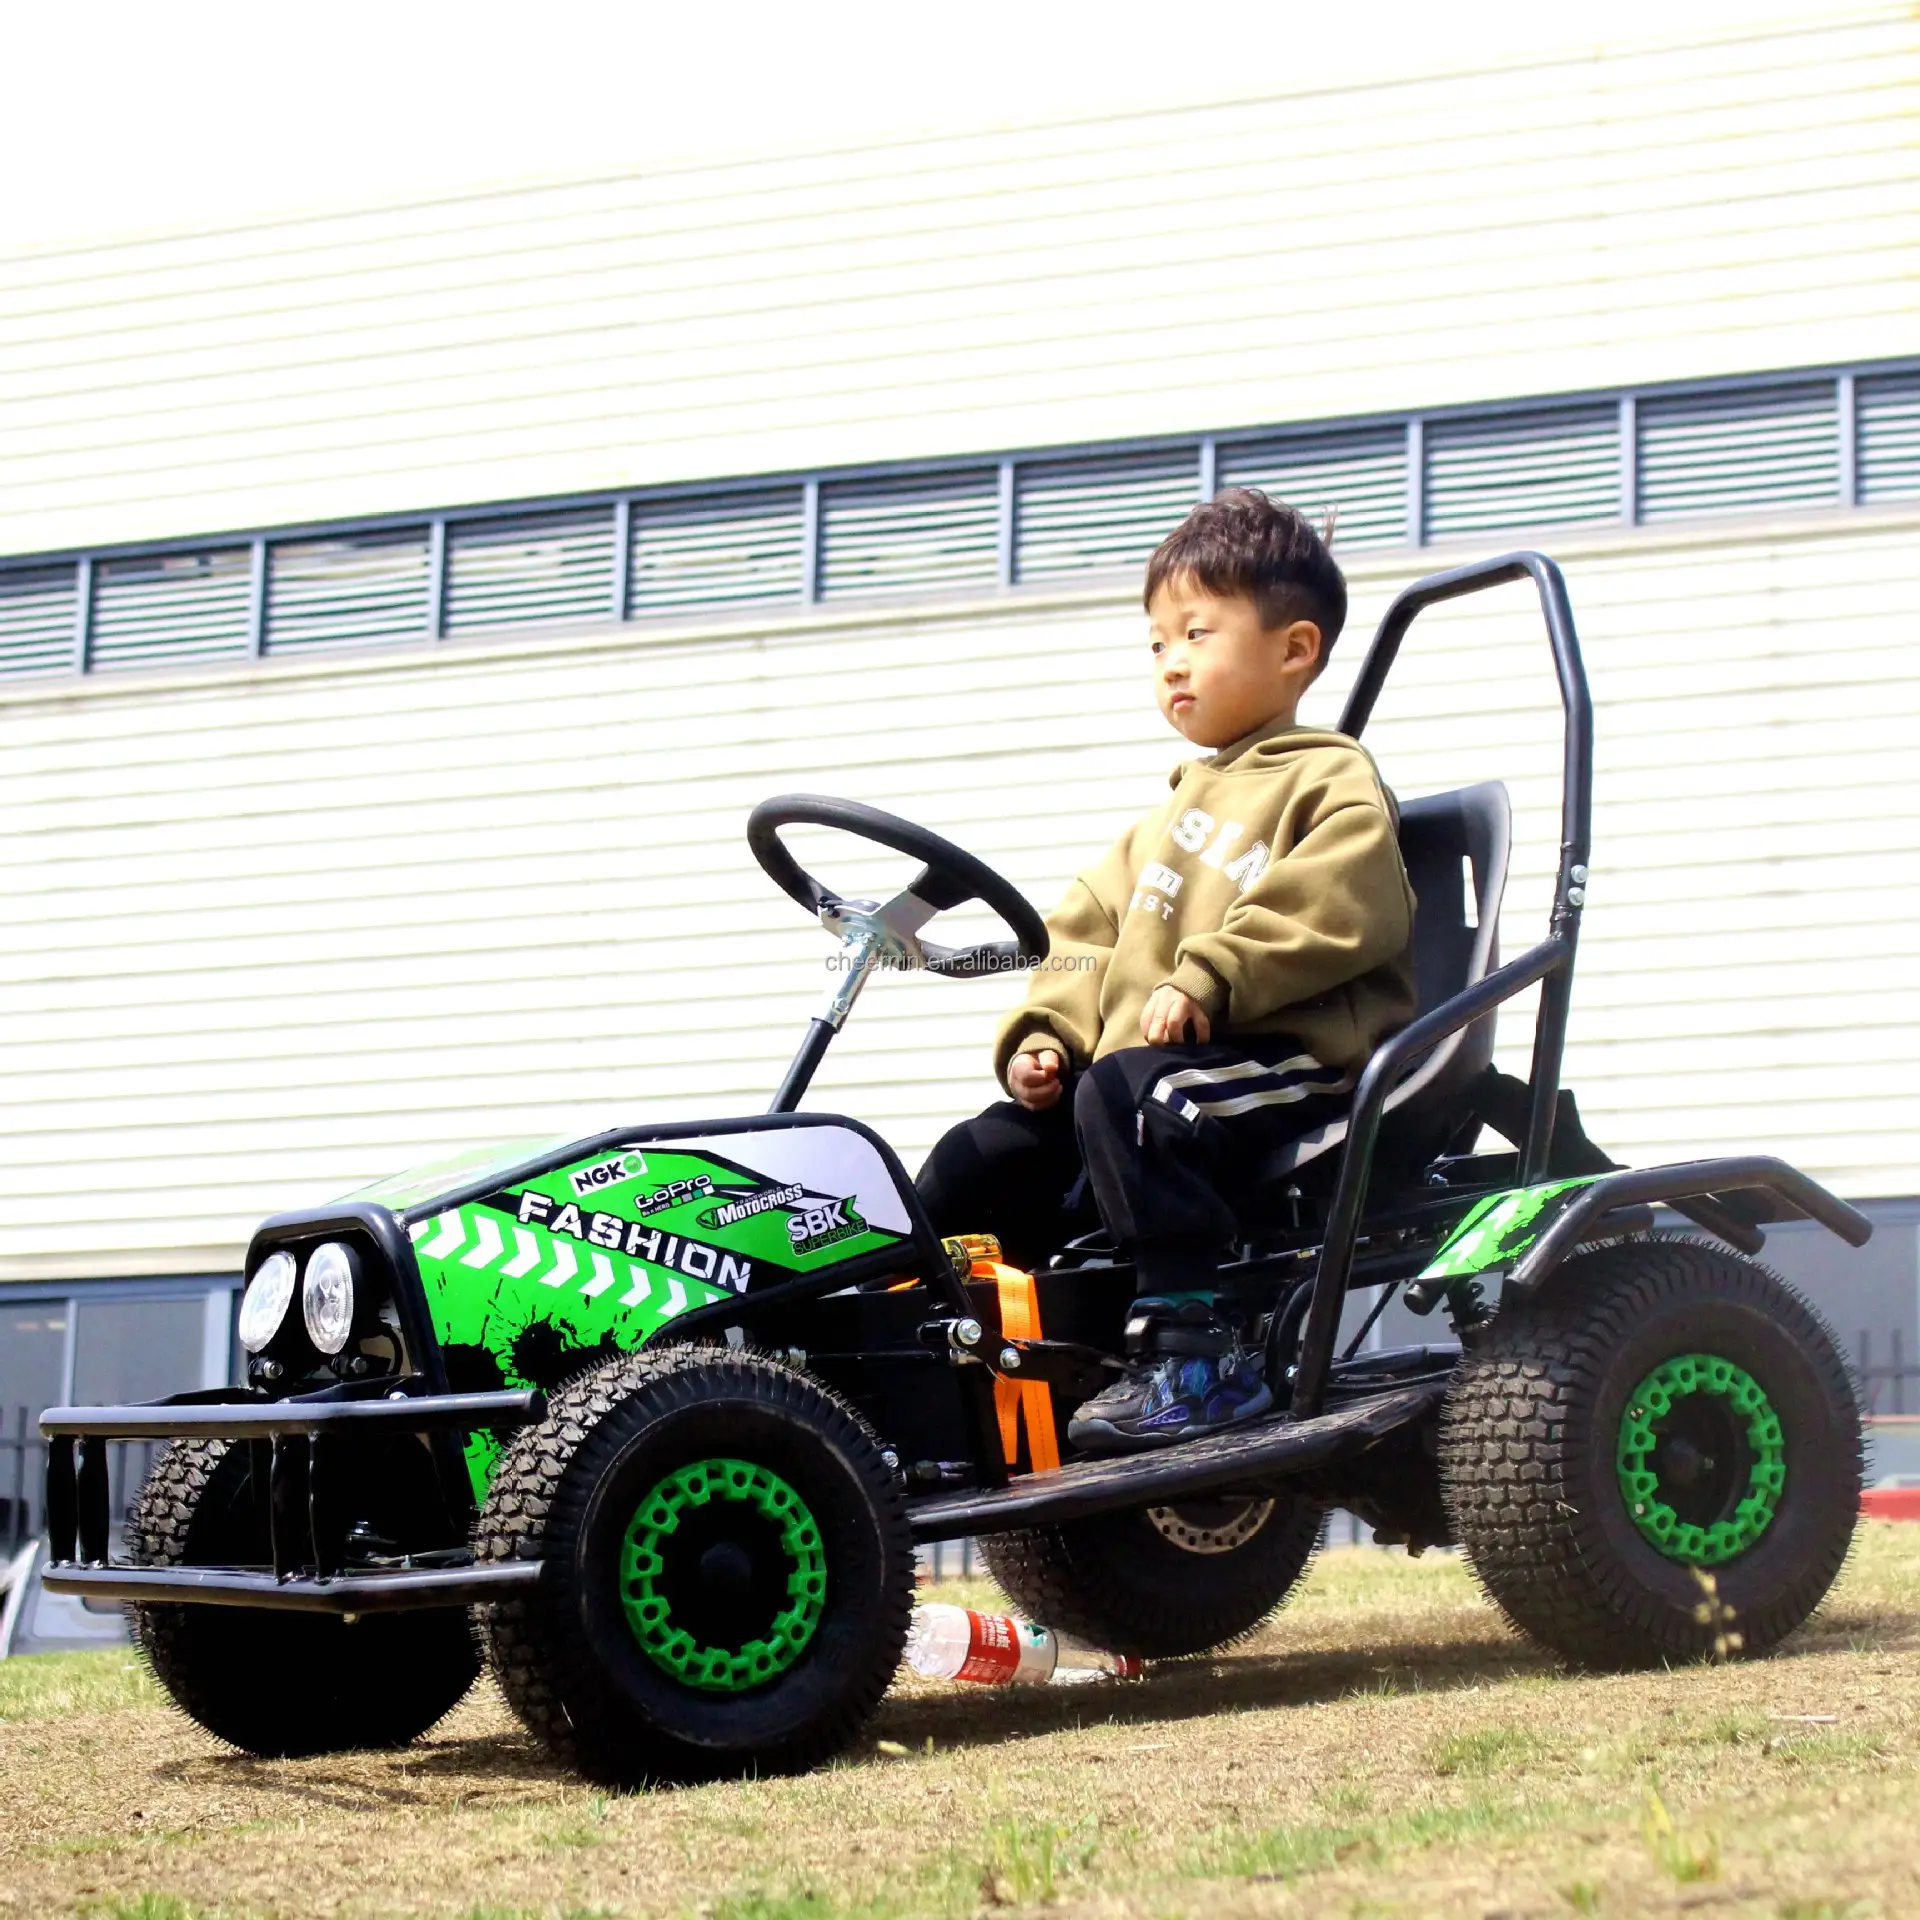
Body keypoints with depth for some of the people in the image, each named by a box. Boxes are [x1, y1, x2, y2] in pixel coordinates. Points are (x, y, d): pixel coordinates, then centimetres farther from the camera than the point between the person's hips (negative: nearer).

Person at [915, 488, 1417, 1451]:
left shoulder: (1331, 784, 2)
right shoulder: (1172, 817, 30)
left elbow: (1332, 911, -17)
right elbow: (1089, 931, 24)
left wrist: (1207, 979, -24)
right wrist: (1046, 1036, 7)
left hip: (1293, 1063, -8)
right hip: (1137, 1068, 9)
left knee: (1126, 1097, -35)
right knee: (980, 1157, -3)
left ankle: (1200, 1352, -34)